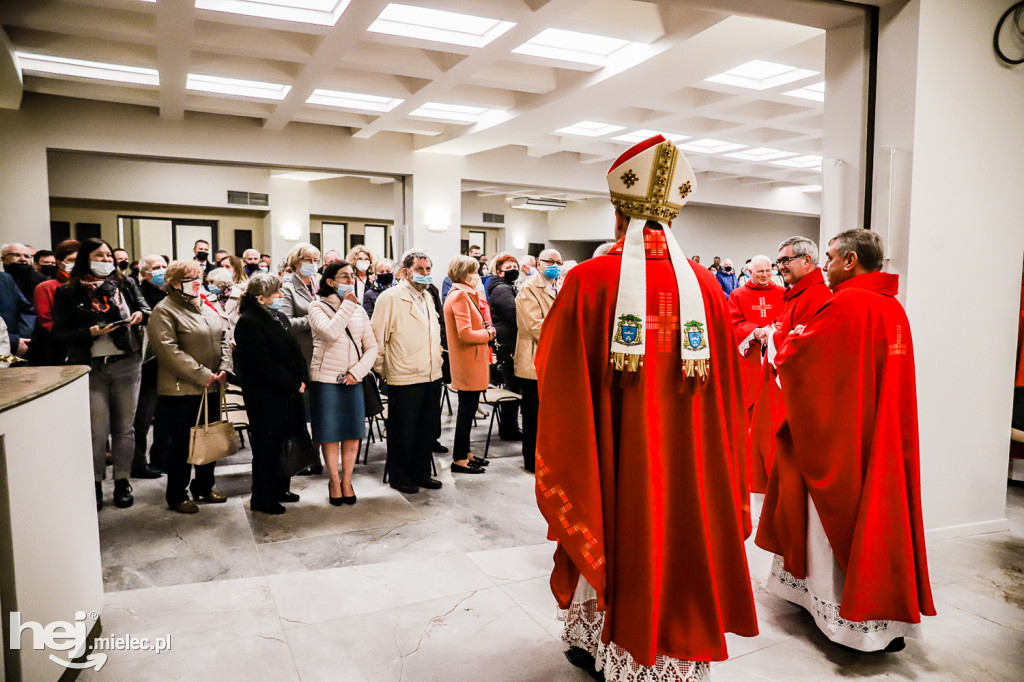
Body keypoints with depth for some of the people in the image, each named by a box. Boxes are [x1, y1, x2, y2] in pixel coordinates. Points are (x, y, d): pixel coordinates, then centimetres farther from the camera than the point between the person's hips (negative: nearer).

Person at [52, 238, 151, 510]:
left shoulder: (123, 283, 8)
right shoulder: (68, 292, 1)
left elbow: (145, 305, 18)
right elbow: (60, 332, -3)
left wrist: (141, 314, -4)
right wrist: (91, 332, -17)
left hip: (126, 365, 3)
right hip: (91, 367, -2)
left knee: (124, 426, 9)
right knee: (98, 430, 0)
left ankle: (122, 480, 21)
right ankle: (95, 484, 15)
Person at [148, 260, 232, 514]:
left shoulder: (207, 308, 14)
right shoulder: (164, 310, -9)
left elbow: (222, 340, 14)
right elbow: (169, 350, -20)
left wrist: (224, 369, -3)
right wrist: (202, 375, -21)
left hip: (211, 388, 7)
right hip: (181, 390, -7)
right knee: (181, 444, 4)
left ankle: (204, 486, 31)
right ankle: (177, 495, 18)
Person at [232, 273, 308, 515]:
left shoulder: (278, 317, 13)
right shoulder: (248, 324, -15)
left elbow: (294, 351, 14)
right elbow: (264, 365, -20)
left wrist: (302, 379, -1)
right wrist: (294, 384, -16)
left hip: (289, 393, 8)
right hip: (266, 397, -8)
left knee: (285, 442, 16)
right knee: (267, 446, 2)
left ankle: (280, 488, 31)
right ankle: (261, 499, 16)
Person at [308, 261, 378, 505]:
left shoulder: (359, 311, 12)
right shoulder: (317, 307, -1)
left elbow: (372, 348, 9)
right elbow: (330, 332, -22)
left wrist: (357, 371, -6)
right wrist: (347, 304, -13)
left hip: (353, 380, 4)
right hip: (326, 379, -4)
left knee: (354, 433, 5)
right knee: (331, 434, 3)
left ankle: (347, 481, 22)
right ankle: (334, 482, 20)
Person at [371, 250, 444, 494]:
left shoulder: (427, 297, 15)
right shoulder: (390, 298, -9)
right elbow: (377, 337, -9)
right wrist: (382, 369, -5)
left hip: (432, 377, 7)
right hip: (404, 380, -7)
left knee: (427, 428, 14)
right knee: (402, 432, 5)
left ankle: (421, 473, 29)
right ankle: (399, 477, 20)